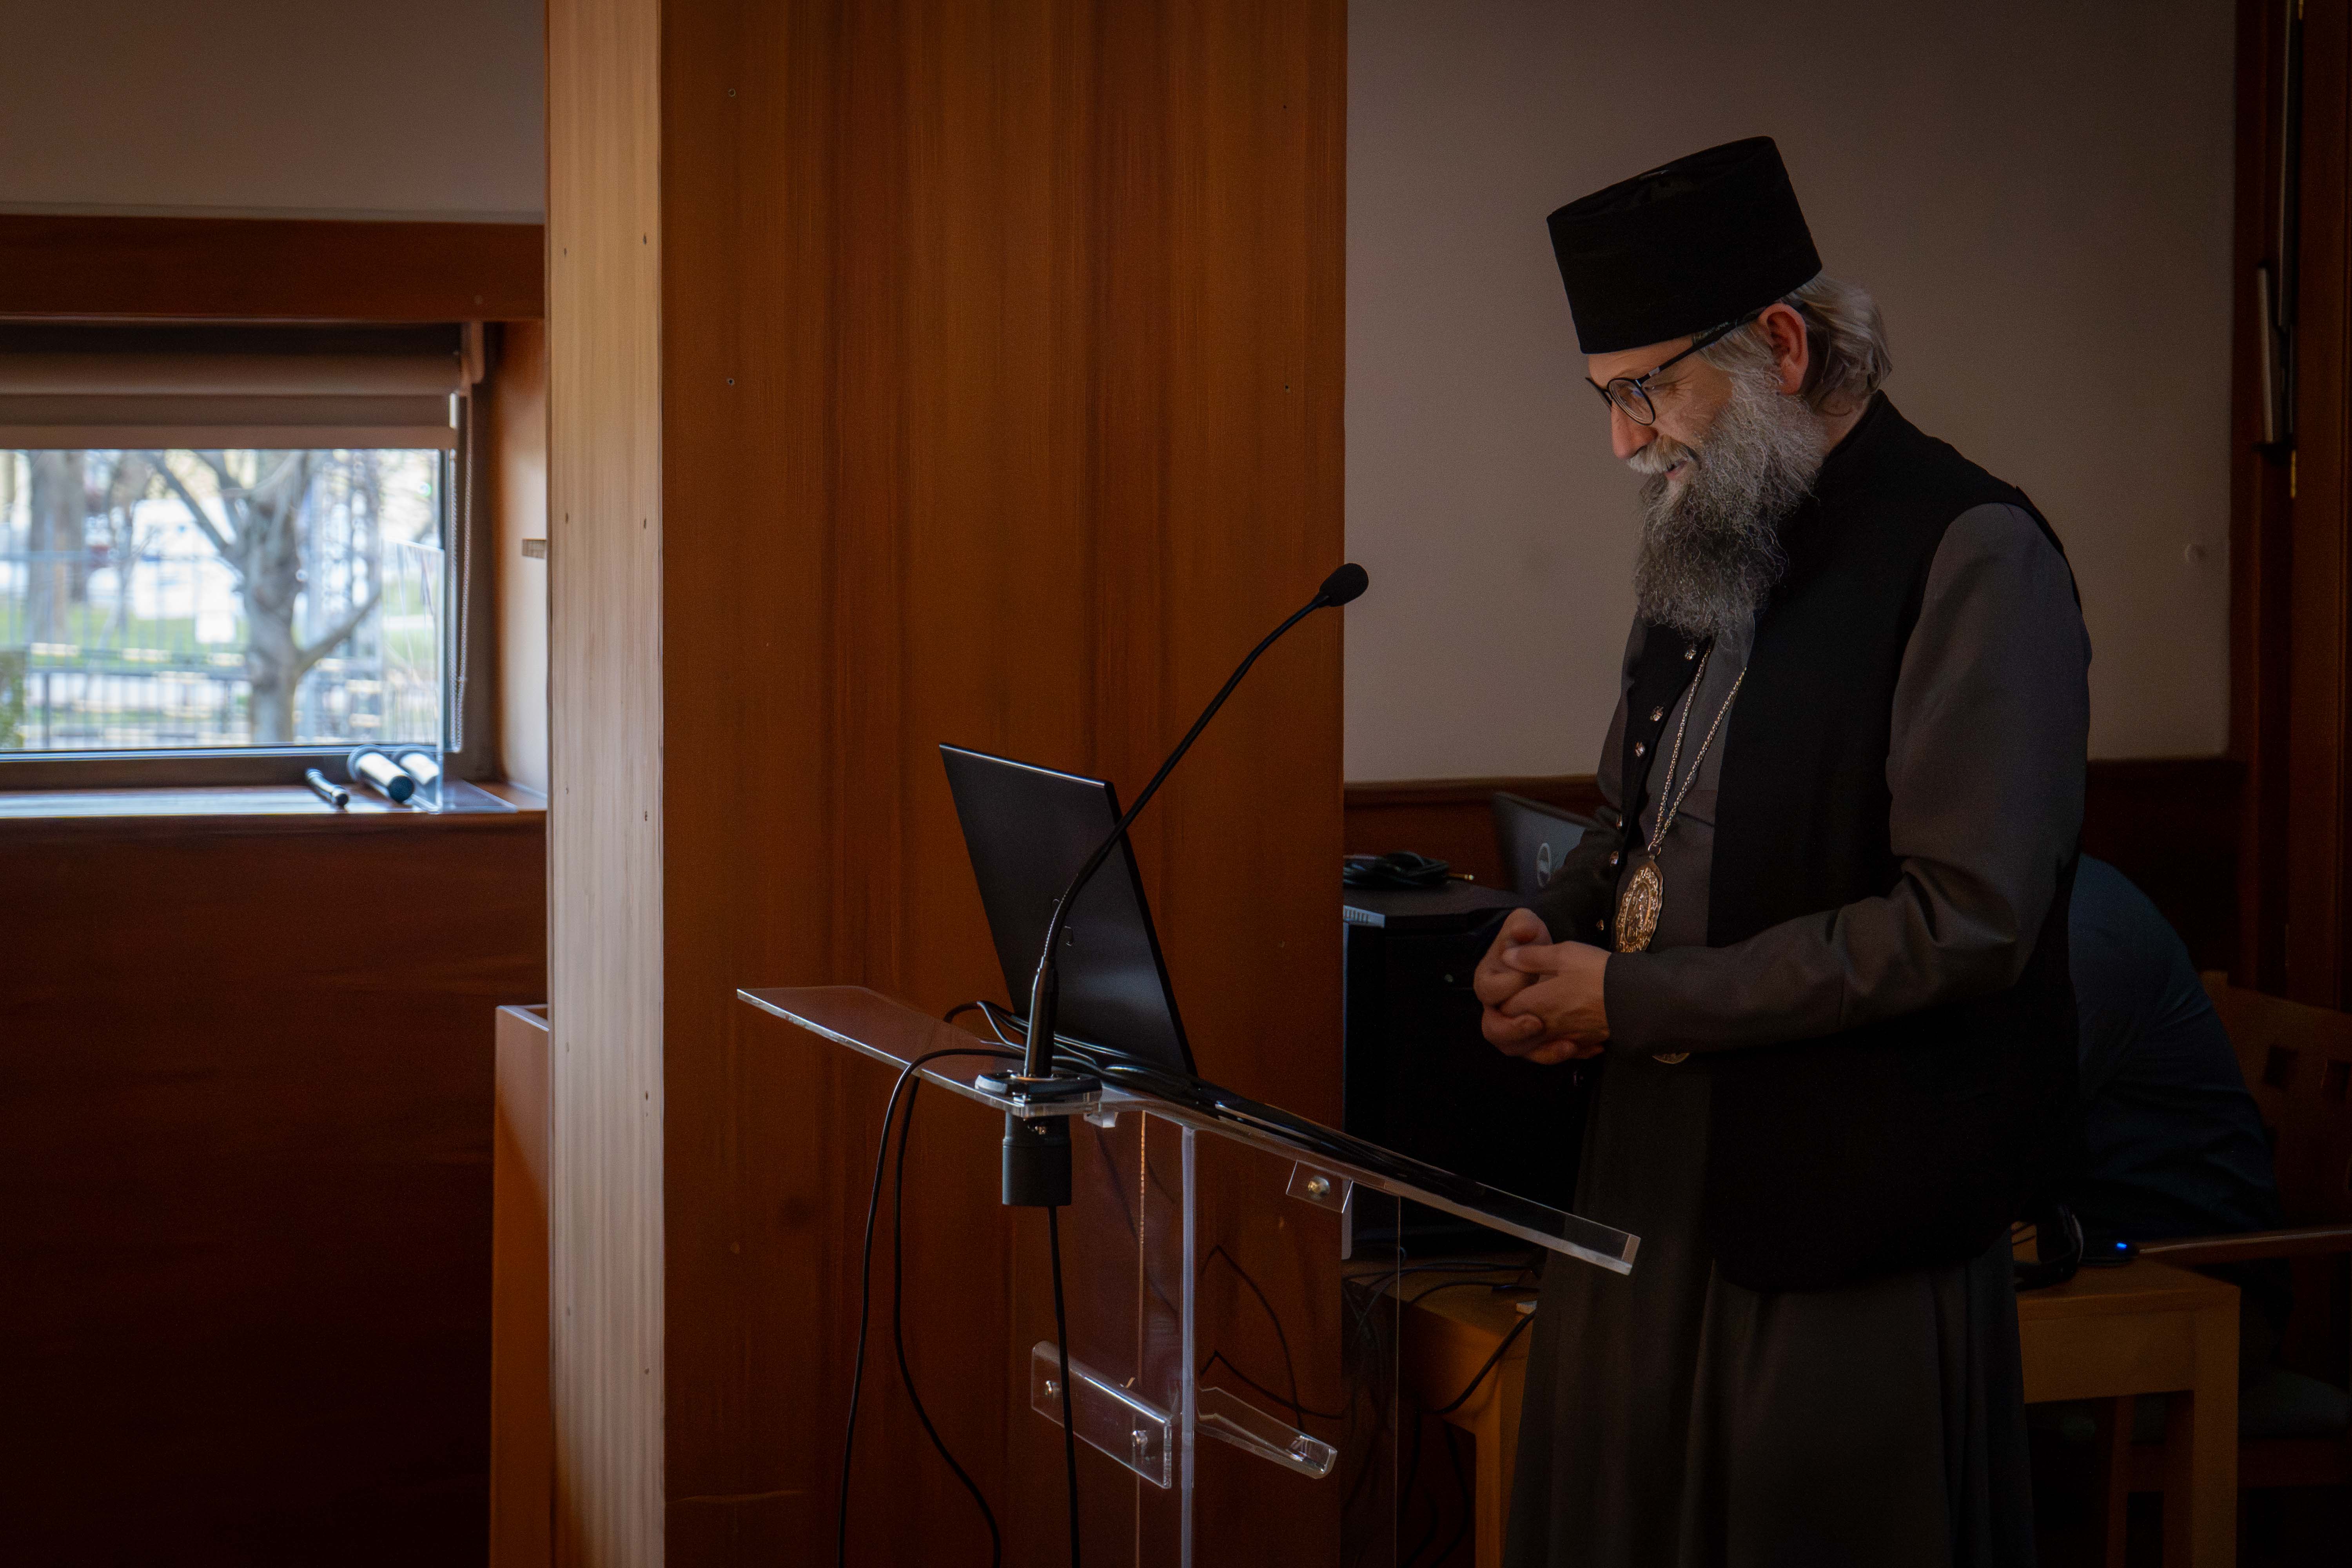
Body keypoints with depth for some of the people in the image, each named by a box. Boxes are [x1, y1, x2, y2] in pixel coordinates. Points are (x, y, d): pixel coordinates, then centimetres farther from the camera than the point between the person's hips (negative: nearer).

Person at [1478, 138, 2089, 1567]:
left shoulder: (1975, 556, -14)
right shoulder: (1712, 550, 12)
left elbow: (1966, 920, -20)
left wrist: (1639, 999, -16)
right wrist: (1558, 924, 2)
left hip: (1856, 1214, -7)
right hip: (1661, 1179, 8)